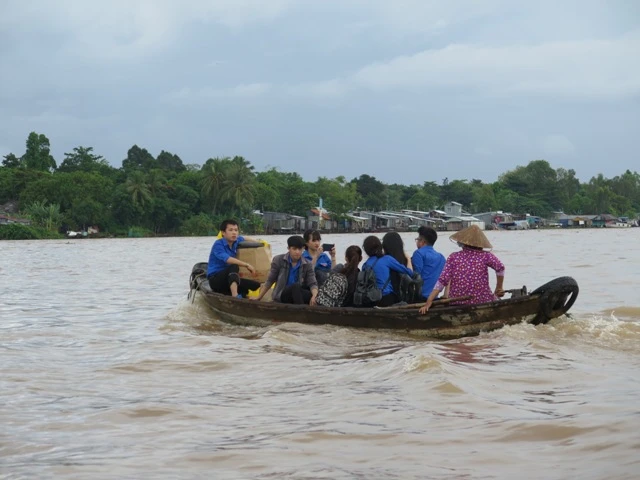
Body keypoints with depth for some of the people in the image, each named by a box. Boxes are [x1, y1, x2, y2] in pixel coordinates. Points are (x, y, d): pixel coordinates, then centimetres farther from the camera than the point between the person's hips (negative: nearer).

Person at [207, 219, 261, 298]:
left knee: (257, 285, -11)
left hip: (229, 279, 7)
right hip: (215, 279, -7)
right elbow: (227, 259, -34)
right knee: (234, 267, -36)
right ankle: (235, 296, -53)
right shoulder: (218, 245, -16)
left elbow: (244, 239, 32)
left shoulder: (237, 241, 6)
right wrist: (246, 265, -38)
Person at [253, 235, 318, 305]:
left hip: (298, 295, 2)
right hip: (281, 295, -2)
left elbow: (312, 283, -7)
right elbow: (269, 281, 3)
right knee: (296, 286, -35)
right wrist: (258, 298, 3)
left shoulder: (307, 264, 2)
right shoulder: (278, 260, -3)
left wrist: (314, 296, -30)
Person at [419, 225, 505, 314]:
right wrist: (499, 289, -2)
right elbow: (500, 267, -17)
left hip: (457, 303, 3)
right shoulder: (485, 256, -2)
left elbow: (442, 280, -7)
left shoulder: (453, 257, 0)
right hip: (483, 301, -2)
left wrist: (428, 302, -11)